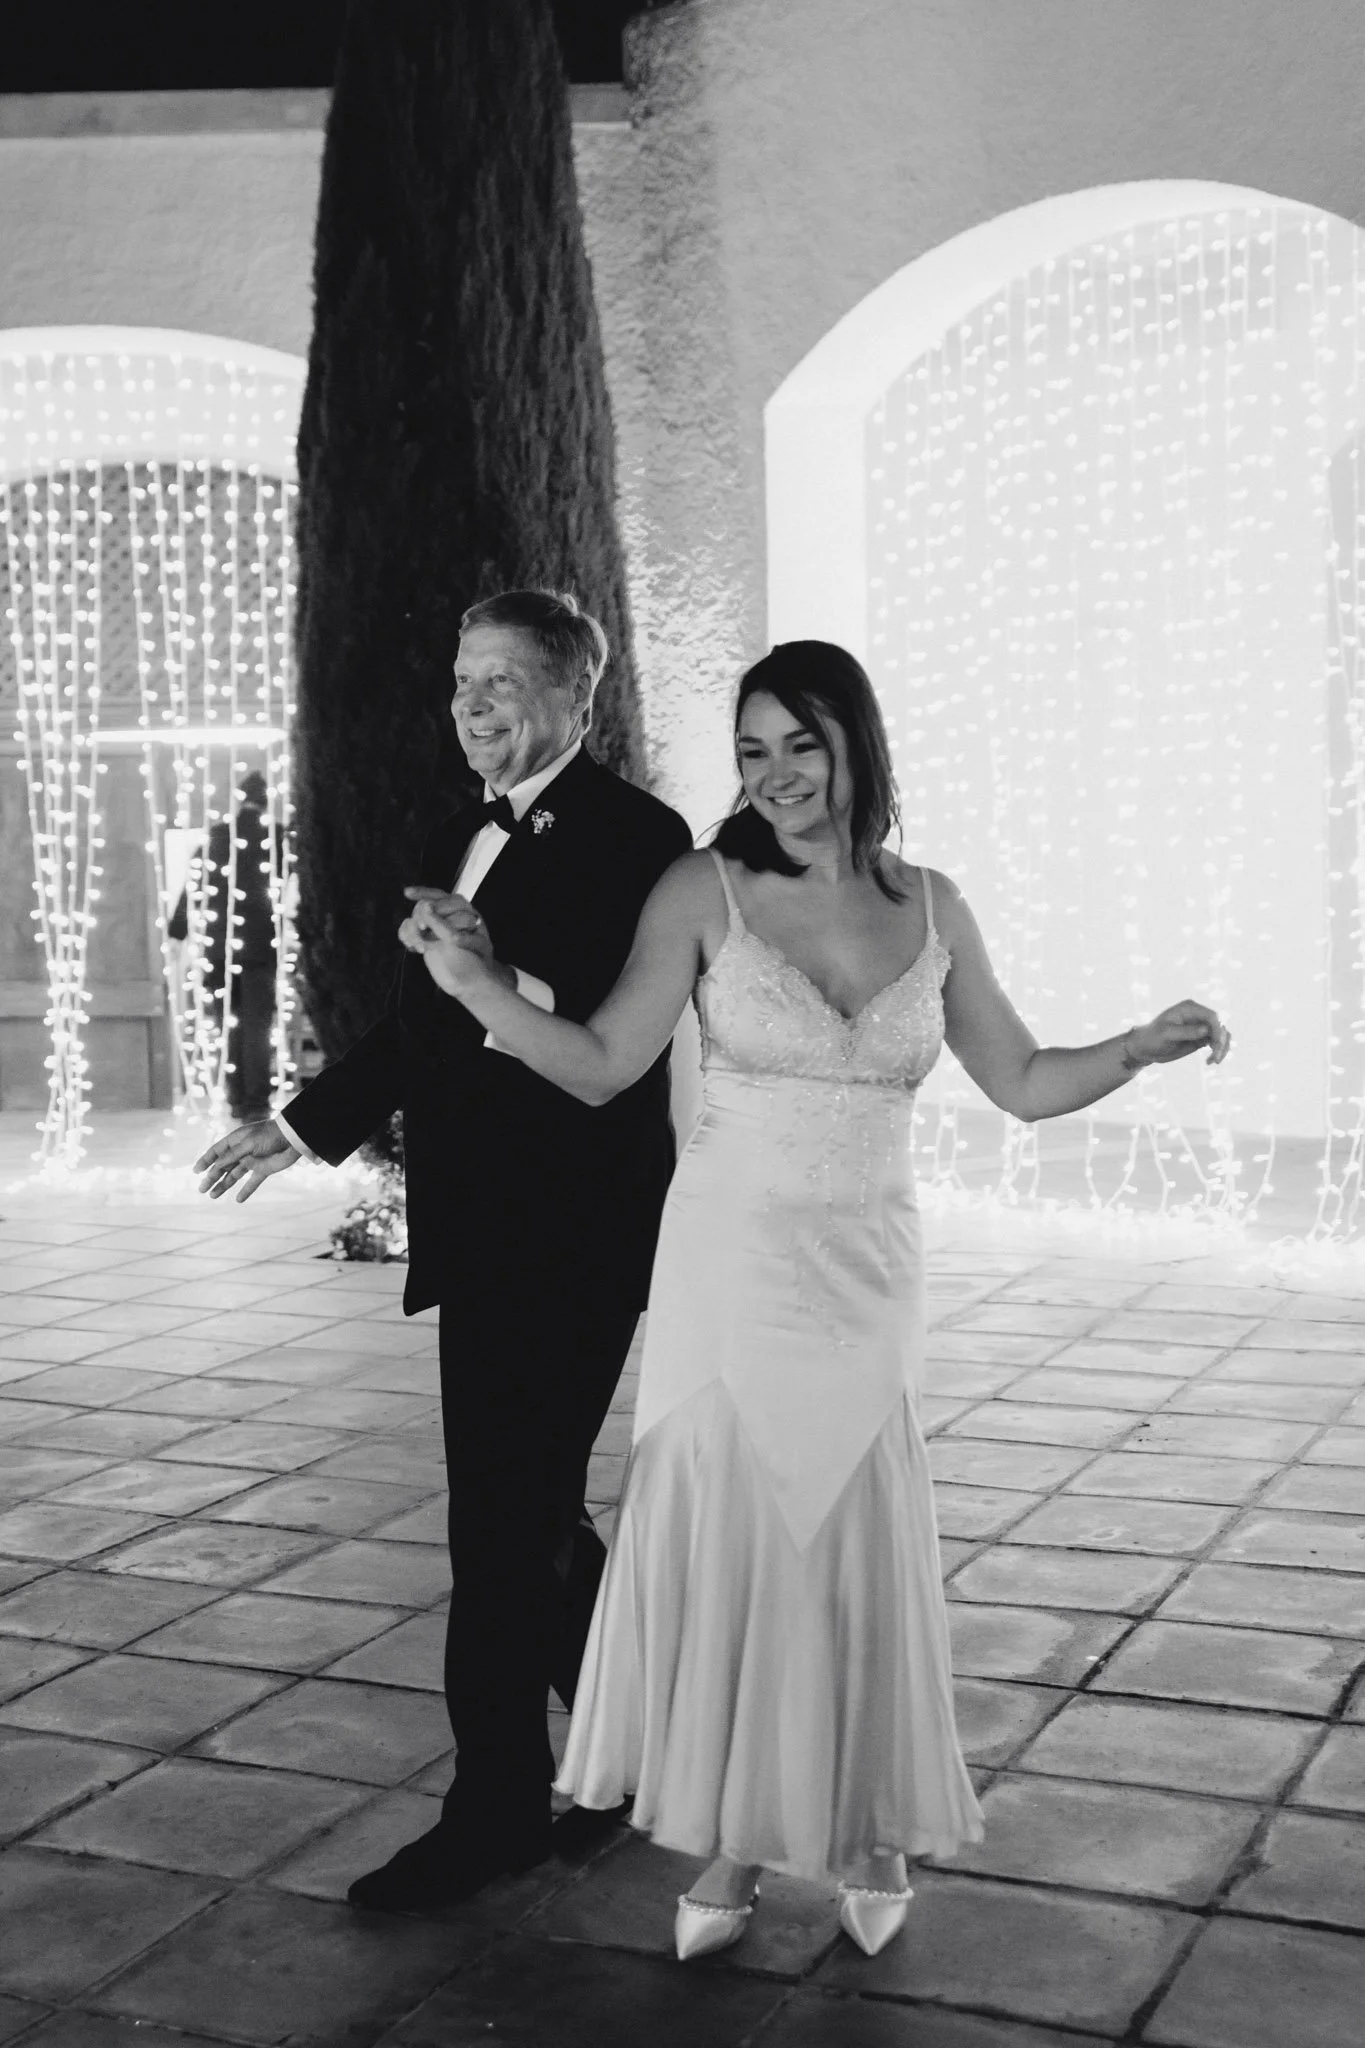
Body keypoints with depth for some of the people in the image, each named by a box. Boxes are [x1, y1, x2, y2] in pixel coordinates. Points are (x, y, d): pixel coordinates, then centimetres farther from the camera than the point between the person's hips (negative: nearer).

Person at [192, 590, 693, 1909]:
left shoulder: (634, 839, -12)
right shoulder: (458, 844, 13)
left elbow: (641, 1040, -22)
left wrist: (506, 984, -35)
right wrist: (305, 1128, 26)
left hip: (568, 1243, -9)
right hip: (480, 1240, 9)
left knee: (506, 1527, -2)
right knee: (530, 1512, 18)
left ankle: (497, 1808, 14)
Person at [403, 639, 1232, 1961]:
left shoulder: (930, 909, 3)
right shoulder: (706, 891, -5)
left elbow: (1024, 1084, 9)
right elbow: (599, 1069, -9)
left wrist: (1139, 1048, -6)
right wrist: (477, 985, -21)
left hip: (866, 1277, 2)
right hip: (730, 1265, -1)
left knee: (859, 1550, 5)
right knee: (723, 1537, 3)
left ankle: (865, 1829, 28)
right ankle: (730, 1844, 21)